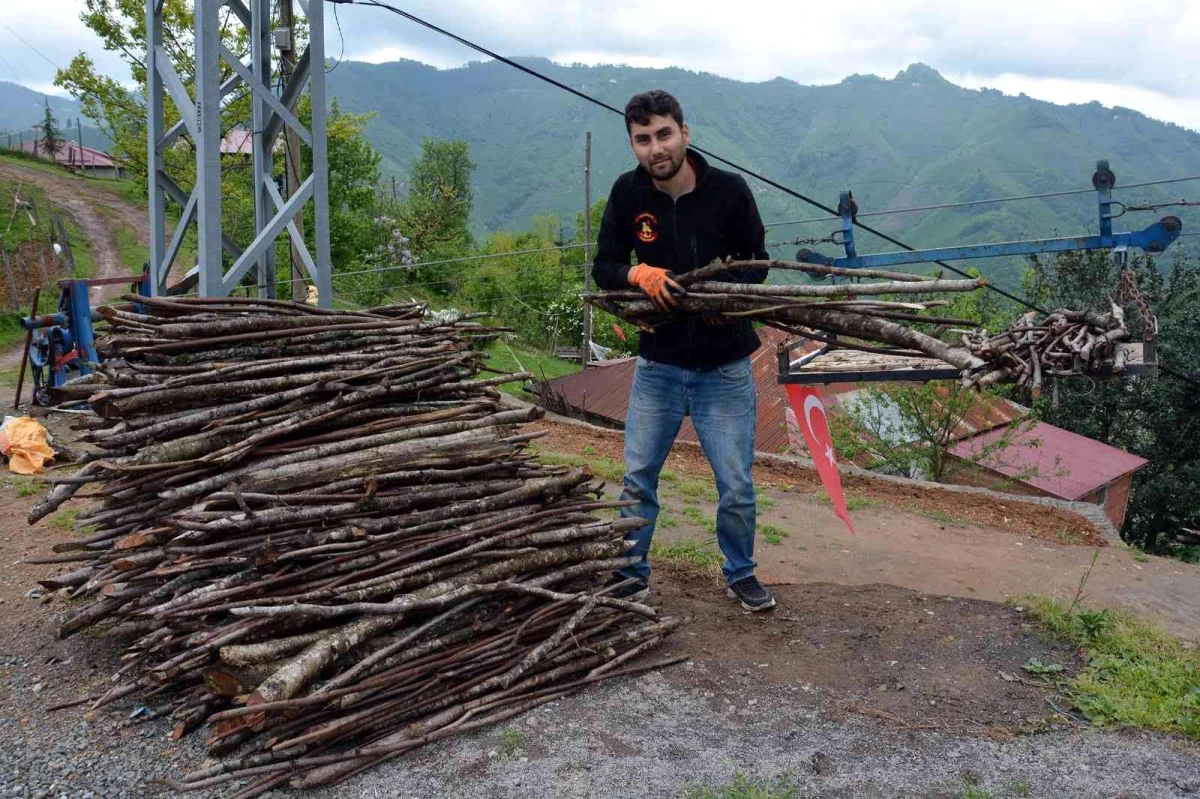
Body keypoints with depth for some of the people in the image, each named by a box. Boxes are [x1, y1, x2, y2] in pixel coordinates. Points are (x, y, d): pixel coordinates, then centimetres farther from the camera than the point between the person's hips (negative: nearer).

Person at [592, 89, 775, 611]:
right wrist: (639, 273, -21)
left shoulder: (729, 190, -9)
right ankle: (631, 573, 27)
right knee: (638, 477, 8)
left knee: (736, 486, 5)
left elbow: (756, 265, 1)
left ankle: (741, 575, 29)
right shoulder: (627, 193, -4)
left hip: (724, 367, -1)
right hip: (658, 364, 2)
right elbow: (603, 269, 1)